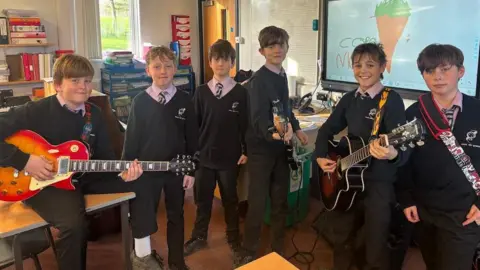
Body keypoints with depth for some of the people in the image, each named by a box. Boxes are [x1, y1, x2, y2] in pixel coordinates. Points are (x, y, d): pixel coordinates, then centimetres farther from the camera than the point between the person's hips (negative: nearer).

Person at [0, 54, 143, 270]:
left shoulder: (94, 114, 4)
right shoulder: (36, 111, -13)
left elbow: (105, 156, 6)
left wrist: (121, 171, -13)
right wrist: (23, 161, -22)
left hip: (83, 177, 6)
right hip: (42, 183, -6)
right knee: (74, 224, -35)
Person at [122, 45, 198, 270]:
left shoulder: (184, 100, -3)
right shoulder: (140, 101, -4)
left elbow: (192, 138, 0)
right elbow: (132, 137, -1)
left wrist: (191, 169, -2)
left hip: (177, 169, 1)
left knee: (176, 216, 14)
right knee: (143, 215, 8)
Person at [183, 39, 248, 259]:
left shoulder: (240, 93, -4)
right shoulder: (201, 92, 2)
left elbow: (245, 125, -1)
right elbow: (194, 124, 5)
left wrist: (245, 151, -3)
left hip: (229, 156, -2)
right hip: (204, 155, 2)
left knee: (230, 199, 13)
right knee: (202, 199, 13)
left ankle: (233, 236, 32)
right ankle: (199, 237, 30)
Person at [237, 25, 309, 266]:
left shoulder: (282, 75, 8)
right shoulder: (258, 81, -18)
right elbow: (258, 119, -29)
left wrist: (296, 129, 17)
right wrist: (275, 133, -47)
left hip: (281, 148, 7)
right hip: (261, 149, -7)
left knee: (280, 201, 15)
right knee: (257, 204, 0)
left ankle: (278, 249, 31)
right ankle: (248, 253, 18)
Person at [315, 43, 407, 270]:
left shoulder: (392, 100, -13)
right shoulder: (349, 99, 5)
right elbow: (328, 129, 15)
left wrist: (392, 154, -47)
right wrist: (321, 156, 1)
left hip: (378, 183, -5)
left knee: (376, 248, 7)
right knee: (342, 238, 21)